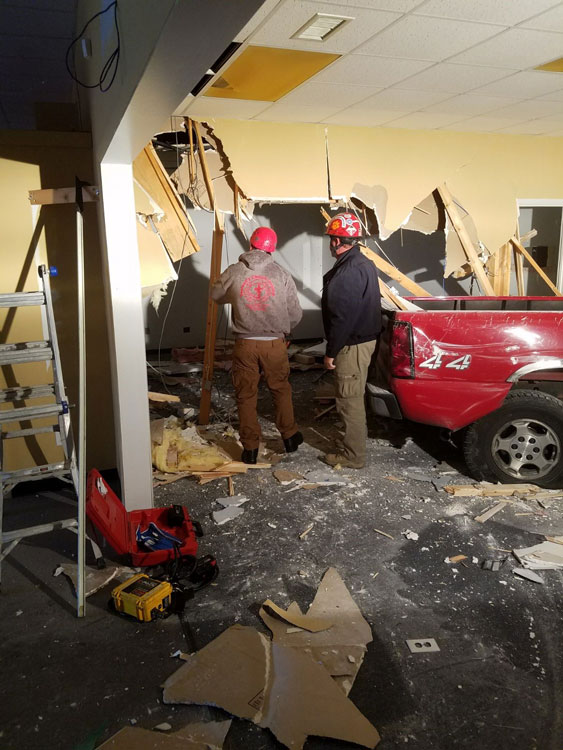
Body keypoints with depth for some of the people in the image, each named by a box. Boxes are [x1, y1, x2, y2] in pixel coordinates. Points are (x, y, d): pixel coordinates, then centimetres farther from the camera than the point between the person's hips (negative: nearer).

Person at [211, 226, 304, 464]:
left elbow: (216, 295, 14)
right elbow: (295, 314, -1)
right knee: (281, 390, 20)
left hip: (245, 344, 0)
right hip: (275, 343, 1)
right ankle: (290, 437, 32)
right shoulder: (281, 274, -5)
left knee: (246, 395, 11)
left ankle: (250, 448, 18)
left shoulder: (233, 272, -5)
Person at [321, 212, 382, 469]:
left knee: (350, 399, -1)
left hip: (352, 345, -11)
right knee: (353, 397, 20)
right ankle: (354, 442, 34)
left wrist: (331, 352, -17)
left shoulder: (348, 271, -23)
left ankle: (353, 455, 9)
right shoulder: (363, 263, 12)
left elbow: (342, 317, -25)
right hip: (364, 338, 11)